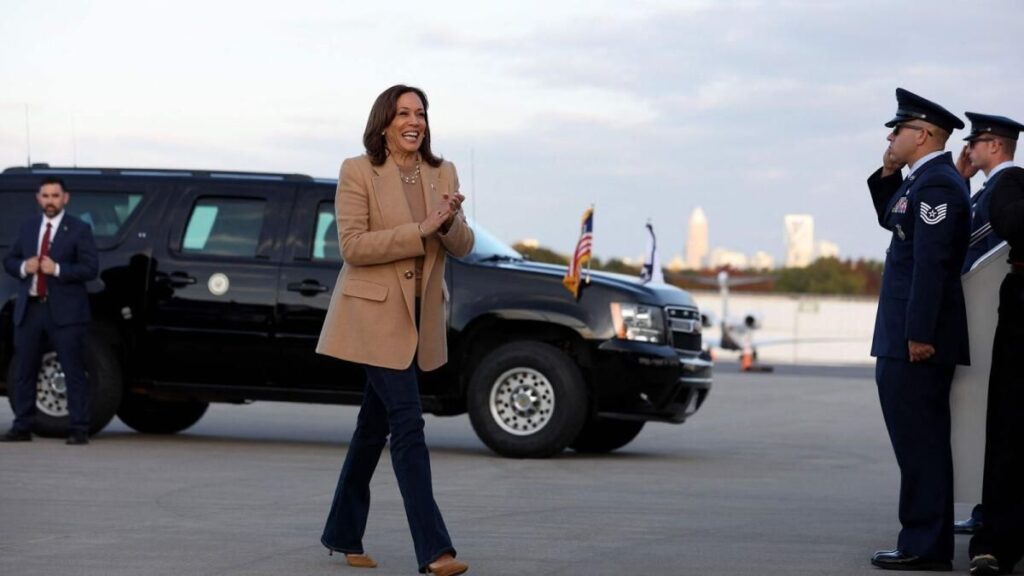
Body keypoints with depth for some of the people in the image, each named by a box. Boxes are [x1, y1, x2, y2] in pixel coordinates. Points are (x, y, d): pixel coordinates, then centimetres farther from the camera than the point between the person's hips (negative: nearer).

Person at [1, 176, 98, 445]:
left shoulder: (79, 229, -1)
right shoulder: (28, 227, 14)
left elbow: (91, 269, -8)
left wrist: (57, 269, -20)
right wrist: (23, 267, -7)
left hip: (64, 312, -5)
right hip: (29, 309, 5)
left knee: (74, 372, -4)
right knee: (24, 371, 8)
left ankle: (79, 429, -2)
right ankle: (22, 427, 16)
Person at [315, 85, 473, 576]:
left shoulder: (442, 173, 7)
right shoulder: (357, 172, -8)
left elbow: (462, 246, 6)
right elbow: (352, 245, -15)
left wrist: (449, 223, -17)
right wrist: (420, 230, -22)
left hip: (420, 315, 6)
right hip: (374, 313, -6)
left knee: (375, 425, 15)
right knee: (408, 423, -13)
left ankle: (343, 534, 27)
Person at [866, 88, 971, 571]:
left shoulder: (936, 183, -15)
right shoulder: (923, 180, 16)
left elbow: (931, 261, -21)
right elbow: (891, 220, 30)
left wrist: (919, 333, -24)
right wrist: (888, 175, 13)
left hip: (917, 338, -11)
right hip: (906, 336, 11)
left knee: (920, 441, -8)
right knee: (918, 441, 13)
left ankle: (926, 547, -5)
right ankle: (925, 542, 19)